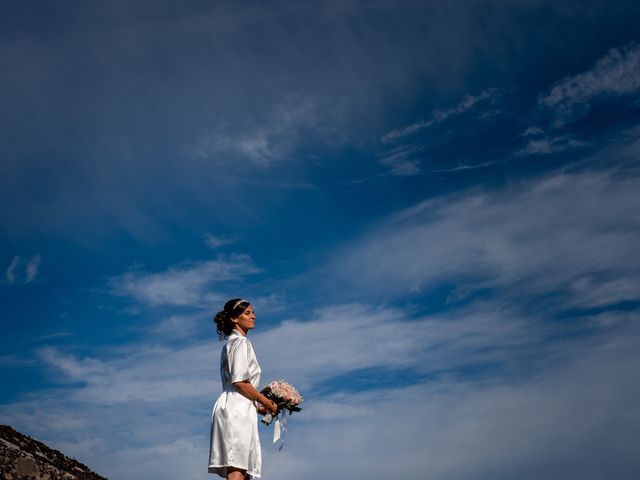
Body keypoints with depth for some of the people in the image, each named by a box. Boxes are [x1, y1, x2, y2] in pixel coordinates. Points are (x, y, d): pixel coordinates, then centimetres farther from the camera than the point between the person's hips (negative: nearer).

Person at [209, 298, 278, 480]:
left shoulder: (231, 343, 23)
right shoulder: (240, 342, -5)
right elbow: (239, 381, -16)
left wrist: (258, 406, 18)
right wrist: (264, 401, -6)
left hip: (232, 405, 10)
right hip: (237, 408, -10)